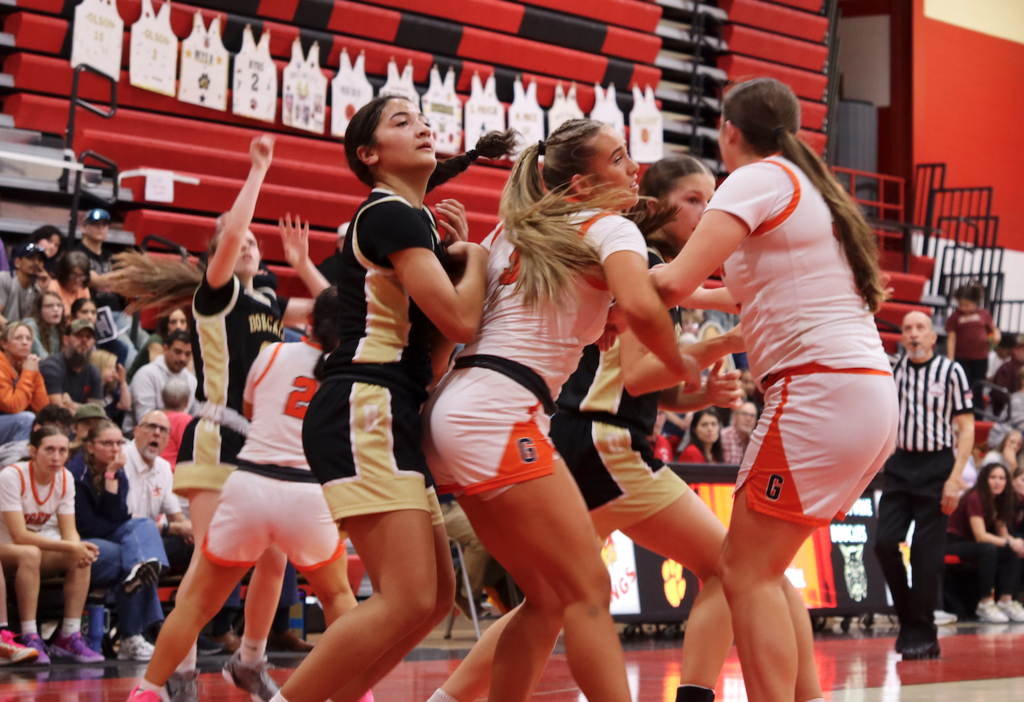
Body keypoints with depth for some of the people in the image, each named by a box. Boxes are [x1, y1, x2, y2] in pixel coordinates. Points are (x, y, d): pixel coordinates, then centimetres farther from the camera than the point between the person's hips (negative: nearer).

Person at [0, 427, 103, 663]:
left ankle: (69, 636, -19)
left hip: (41, 545, 6)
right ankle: (29, 638, -34)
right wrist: (71, 547, -34)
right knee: (30, 554, -38)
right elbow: (19, 536, -28)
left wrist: (79, 548, -29)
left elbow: (69, 531, -4)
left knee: (82, 558, -22)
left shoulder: (65, 479, -4)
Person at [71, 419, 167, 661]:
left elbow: (117, 518, -7)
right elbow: (85, 525, -15)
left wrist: (112, 476, -15)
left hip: (108, 540, 7)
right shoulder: (76, 472, -12)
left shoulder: (118, 473, 8)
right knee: (124, 557, -32)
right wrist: (129, 530, -9)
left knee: (145, 525, -20)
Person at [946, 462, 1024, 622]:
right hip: (954, 543, -8)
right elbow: (980, 536, -26)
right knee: (989, 550, -34)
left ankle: (1007, 600, -20)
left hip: (970, 544, 8)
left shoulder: (998, 501, 5)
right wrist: (1010, 543, -31)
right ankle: (985, 603, -30)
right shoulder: (975, 498, -20)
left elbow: (1002, 533, 2)